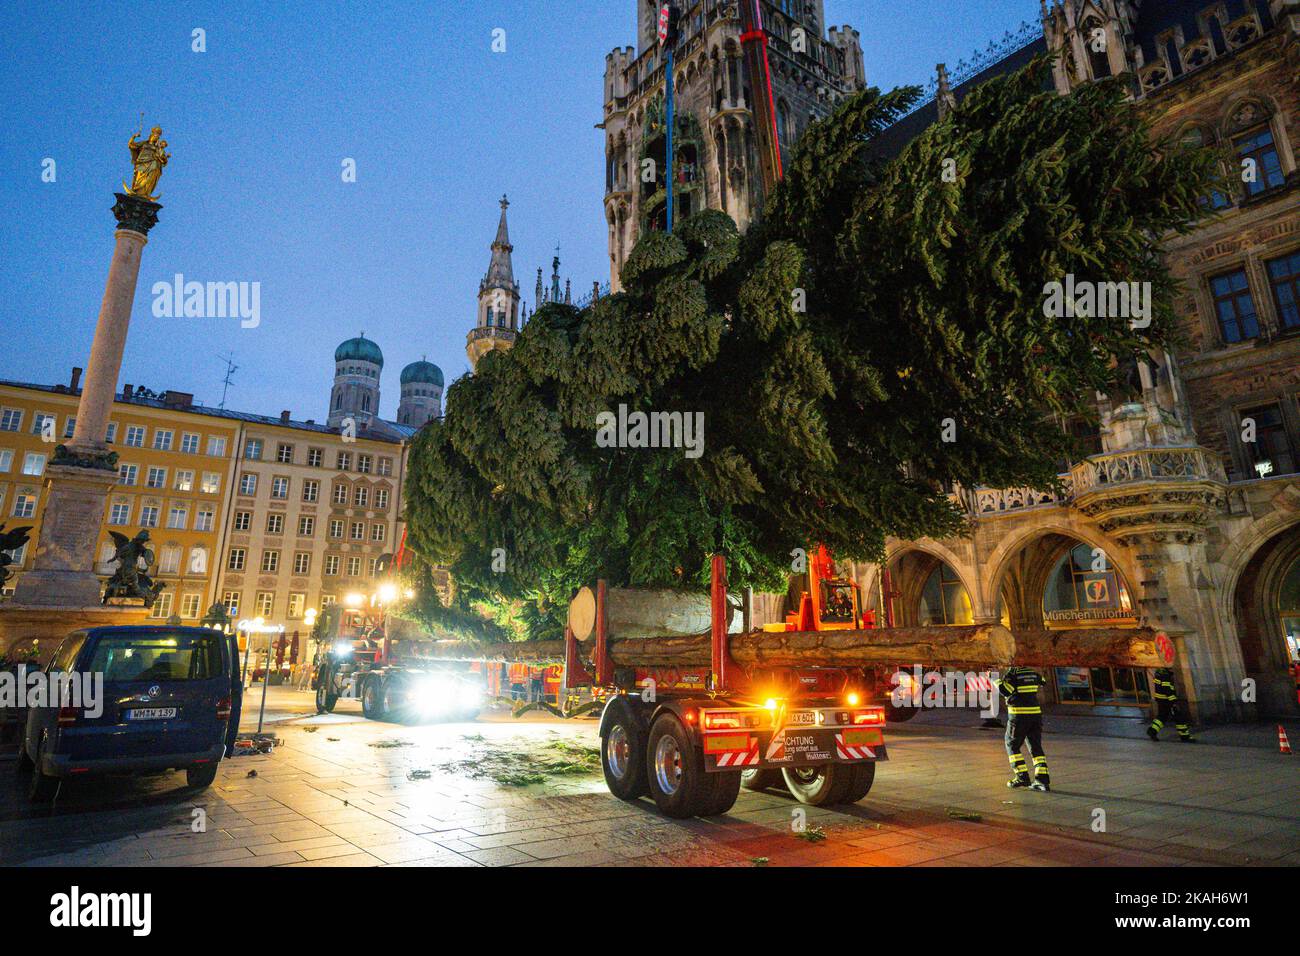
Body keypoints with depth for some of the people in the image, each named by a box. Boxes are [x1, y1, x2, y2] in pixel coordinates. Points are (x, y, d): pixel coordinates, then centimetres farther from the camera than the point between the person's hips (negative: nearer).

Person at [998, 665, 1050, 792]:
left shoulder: (1012, 673, -11)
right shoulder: (1033, 672, 8)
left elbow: (1005, 691, -23)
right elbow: (1042, 682, 29)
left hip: (1019, 716, -6)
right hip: (1035, 713, 6)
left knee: (1012, 746, 7)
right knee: (1036, 747, 11)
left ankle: (1022, 778, 2)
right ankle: (1042, 779, 1)